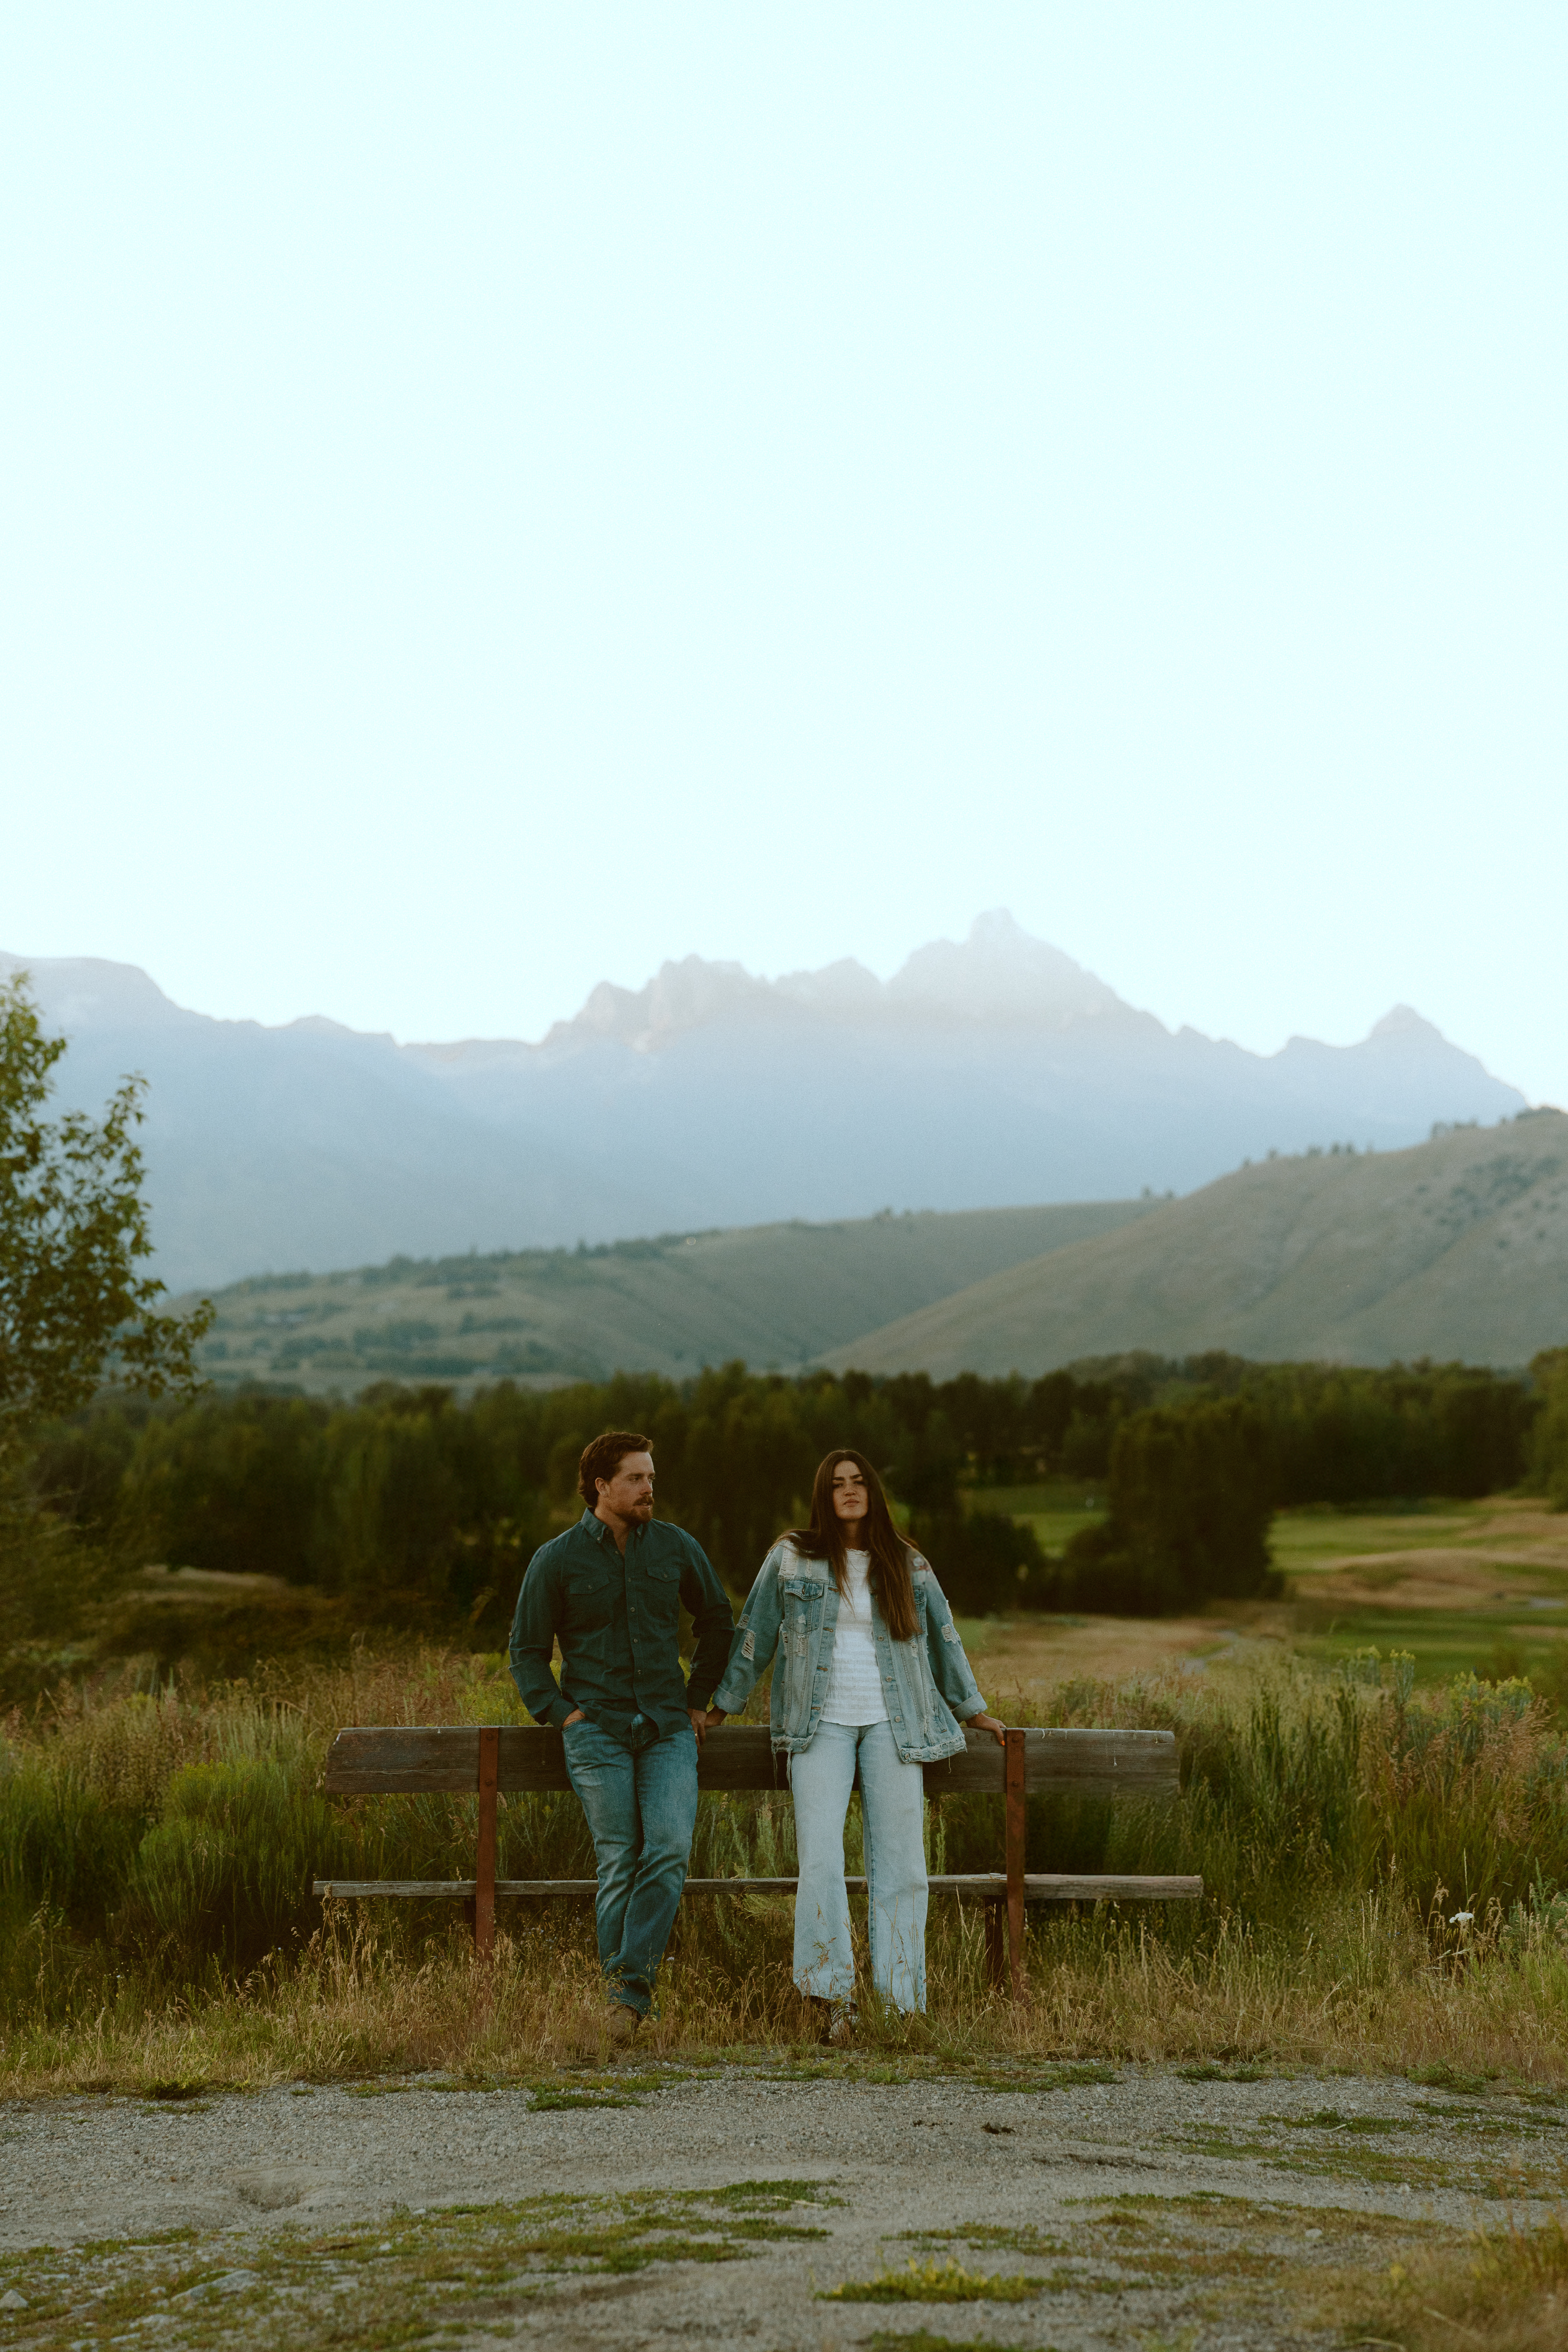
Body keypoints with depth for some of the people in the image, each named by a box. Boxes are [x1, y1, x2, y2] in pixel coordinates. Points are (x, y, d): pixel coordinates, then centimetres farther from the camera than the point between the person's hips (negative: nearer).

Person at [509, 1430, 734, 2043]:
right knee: (619, 1864, -3)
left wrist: (699, 1699, 15)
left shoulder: (676, 1547, 7)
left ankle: (632, 1985, -11)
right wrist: (561, 1712, -4)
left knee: (670, 1850, -15)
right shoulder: (557, 1559, 0)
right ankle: (617, 1994, 7)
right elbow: (527, 1651, 8)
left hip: (668, 1729, 2)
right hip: (598, 1732, -2)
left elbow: (717, 1621, 21)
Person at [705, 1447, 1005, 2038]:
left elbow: (943, 1637, 20)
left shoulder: (908, 1566, 10)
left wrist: (971, 1709, 25)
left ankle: (902, 2001, 4)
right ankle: (834, 1996, -9)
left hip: (892, 1724, 2)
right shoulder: (791, 1558, 6)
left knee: (900, 1862, -2)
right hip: (822, 1724, -1)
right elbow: (754, 1634, 11)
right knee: (820, 1860, -14)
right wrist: (721, 1706, 13)